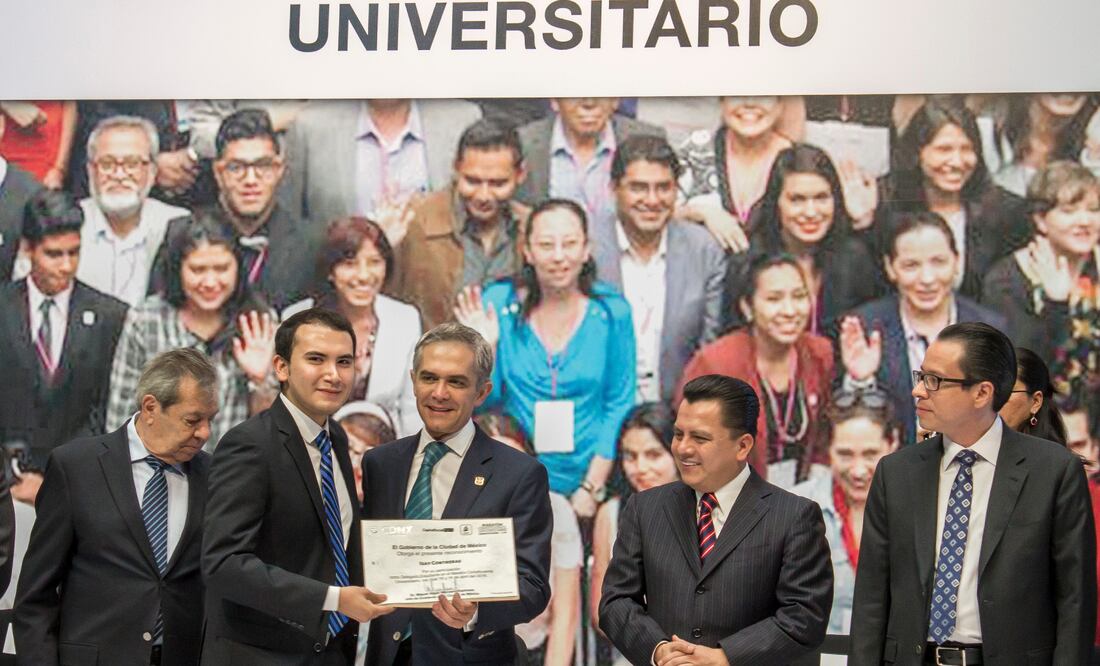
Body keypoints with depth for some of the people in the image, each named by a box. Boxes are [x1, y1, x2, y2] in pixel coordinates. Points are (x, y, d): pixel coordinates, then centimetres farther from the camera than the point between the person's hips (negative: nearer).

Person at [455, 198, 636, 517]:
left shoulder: (612, 312, -4)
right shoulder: (498, 303, -4)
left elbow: (619, 404, 0)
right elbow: (484, 402, 2)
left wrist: (592, 488, -5)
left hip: (588, 481, 0)